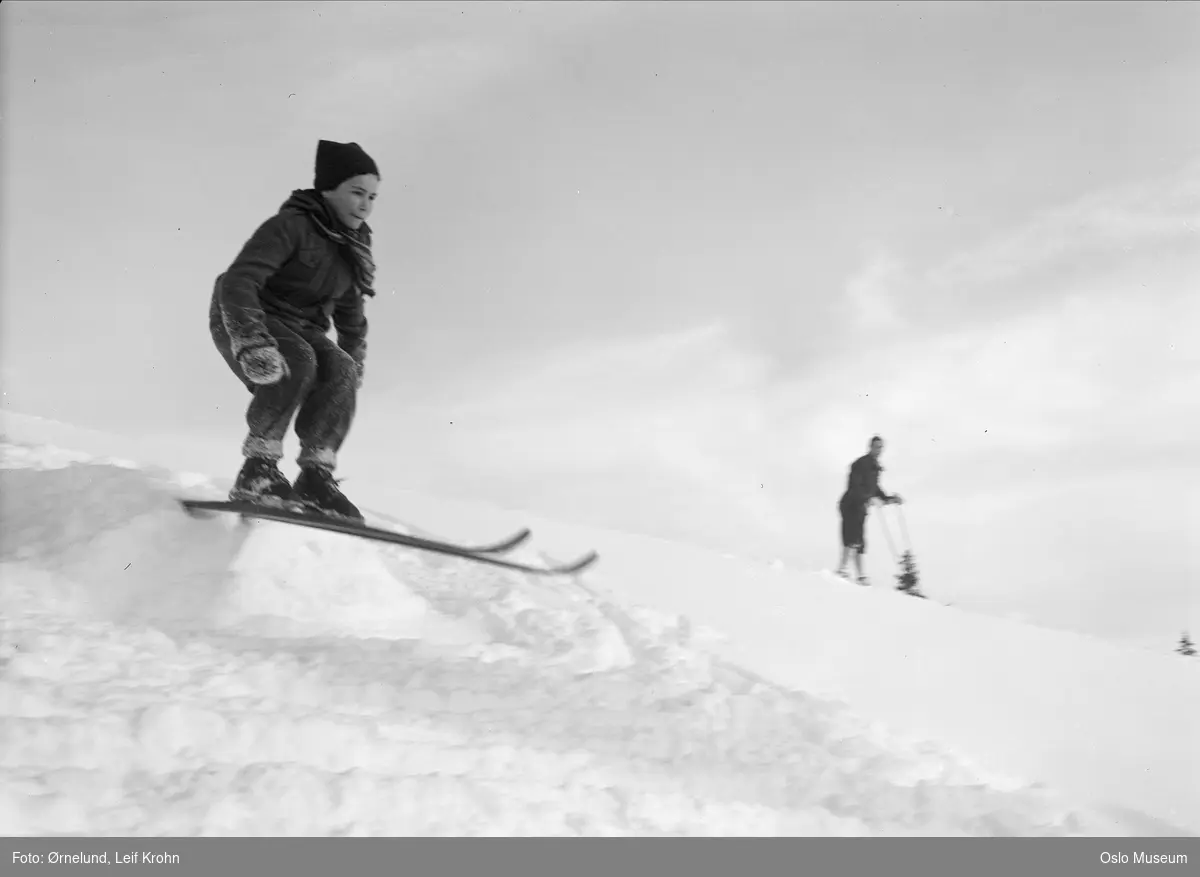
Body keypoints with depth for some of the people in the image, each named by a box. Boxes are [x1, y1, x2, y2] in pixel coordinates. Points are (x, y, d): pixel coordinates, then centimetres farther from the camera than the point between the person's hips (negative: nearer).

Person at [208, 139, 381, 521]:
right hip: (245, 320, -6)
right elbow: (237, 282, -27)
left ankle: (316, 477, -24)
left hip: (300, 329, 6)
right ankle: (257, 471, -28)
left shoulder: (354, 253, 9)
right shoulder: (292, 226, -15)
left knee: (340, 369, -24)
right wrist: (251, 341, -41)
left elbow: (353, 321, 22)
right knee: (297, 360, -35)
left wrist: (355, 371, 18)